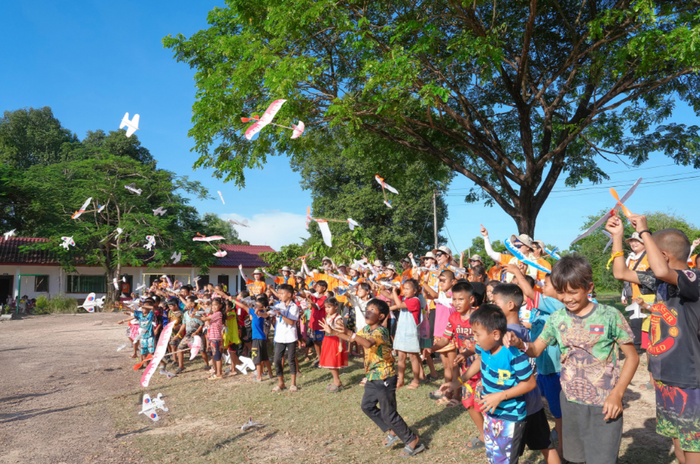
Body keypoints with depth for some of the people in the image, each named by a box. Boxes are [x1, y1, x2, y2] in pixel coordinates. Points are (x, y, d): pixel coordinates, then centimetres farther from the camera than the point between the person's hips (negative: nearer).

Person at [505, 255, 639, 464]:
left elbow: (632, 357, -6)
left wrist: (617, 394, -14)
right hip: (570, 401, 4)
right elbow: (536, 349, 4)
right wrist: (520, 344, -19)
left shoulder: (609, 315, -13)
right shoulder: (557, 318, -2)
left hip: (604, 403, -4)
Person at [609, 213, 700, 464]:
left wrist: (644, 232, -30)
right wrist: (617, 235, 9)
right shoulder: (661, 281, 4)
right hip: (664, 376, 8)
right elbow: (621, 273, 13)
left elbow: (662, 271, -41)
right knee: (677, 438, 20)